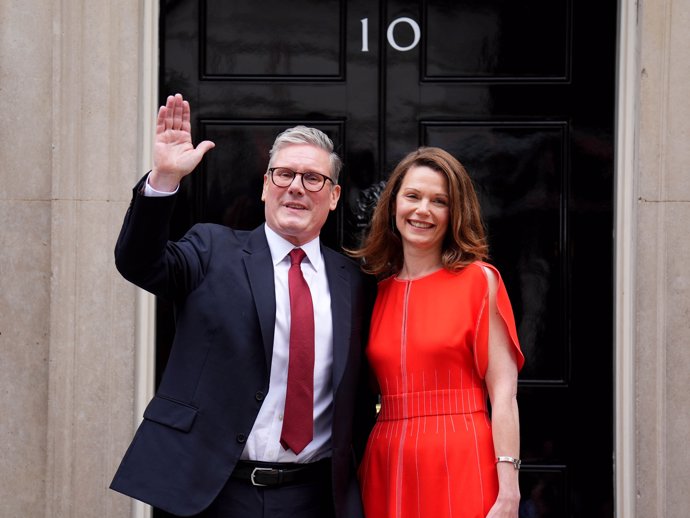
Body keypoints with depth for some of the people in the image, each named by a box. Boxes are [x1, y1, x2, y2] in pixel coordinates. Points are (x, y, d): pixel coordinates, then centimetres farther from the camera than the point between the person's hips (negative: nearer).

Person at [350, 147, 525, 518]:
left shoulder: (478, 280, -2)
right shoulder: (377, 291, 10)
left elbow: (503, 394, -8)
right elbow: (372, 396, 12)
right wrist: (357, 477, 3)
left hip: (459, 470, -4)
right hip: (387, 470, 4)